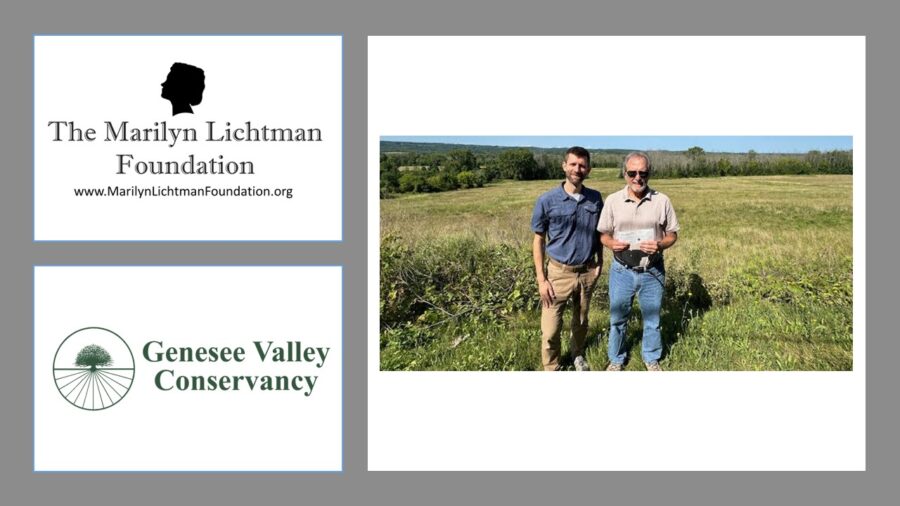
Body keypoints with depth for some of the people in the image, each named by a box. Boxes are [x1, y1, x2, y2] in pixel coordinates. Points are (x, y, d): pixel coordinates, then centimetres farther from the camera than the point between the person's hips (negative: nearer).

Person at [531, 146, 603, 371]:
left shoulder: (595, 199, -1)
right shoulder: (547, 201, -11)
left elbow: (598, 234, 12)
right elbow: (538, 240, -6)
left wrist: (599, 263, 4)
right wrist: (541, 279, -10)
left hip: (587, 272, 3)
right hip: (559, 272, -3)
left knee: (581, 321, 20)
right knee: (551, 329, -1)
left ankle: (578, 355, 44)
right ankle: (551, 369, 19)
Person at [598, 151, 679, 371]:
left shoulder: (662, 201, -6)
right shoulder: (613, 201, -5)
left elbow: (672, 235, 1)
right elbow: (603, 234, 3)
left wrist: (660, 245, -21)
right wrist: (612, 243, -20)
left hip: (652, 271, 0)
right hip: (621, 271, 0)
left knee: (652, 318, 15)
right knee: (617, 318, 13)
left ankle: (651, 358, 36)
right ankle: (616, 359, 33)